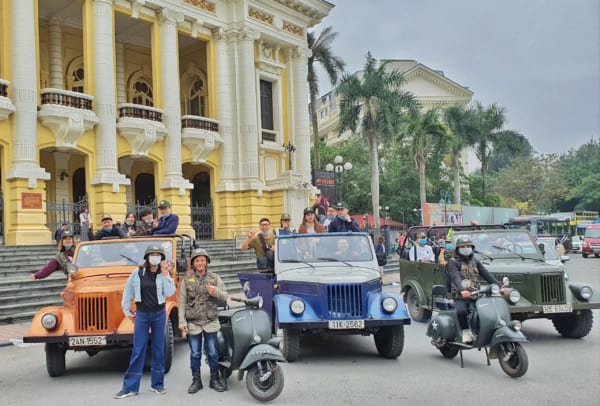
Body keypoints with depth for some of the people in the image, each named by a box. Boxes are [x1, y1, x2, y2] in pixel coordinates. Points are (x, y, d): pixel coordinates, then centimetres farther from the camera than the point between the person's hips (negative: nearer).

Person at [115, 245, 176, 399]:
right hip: (142, 315, -1)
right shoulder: (138, 273, -3)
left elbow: (169, 293, -13)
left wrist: (165, 275, -18)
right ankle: (130, 387, 8)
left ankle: (157, 384, 18)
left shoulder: (164, 274, -1)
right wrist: (127, 311, 7)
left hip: (159, 314, 1)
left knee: (158, 349, 7)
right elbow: (128, 291, 5)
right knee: (137, 350, 1)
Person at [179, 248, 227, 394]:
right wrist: (182, 322, -5)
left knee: (212, 352, 6)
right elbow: (182, 302, 1)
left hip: (210, 322, 0)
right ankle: (196, 381, 18)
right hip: (193, 323, 0)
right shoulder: (187, 280, 3)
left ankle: (215, 379, 19)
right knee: (195, 353, 7)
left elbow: (225, 297, 3)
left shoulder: (214, 278, 4)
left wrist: (216, 292, -18)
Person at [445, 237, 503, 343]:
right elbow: (455, 277, -17)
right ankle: (466, 332, -12)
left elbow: (487, 275, 11)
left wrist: (499, 287, -2)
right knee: (461, 311, -32)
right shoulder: (453, 262, 1)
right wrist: (462, 290, -37)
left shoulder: (475, 261, 19)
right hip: (460, 296, -5)